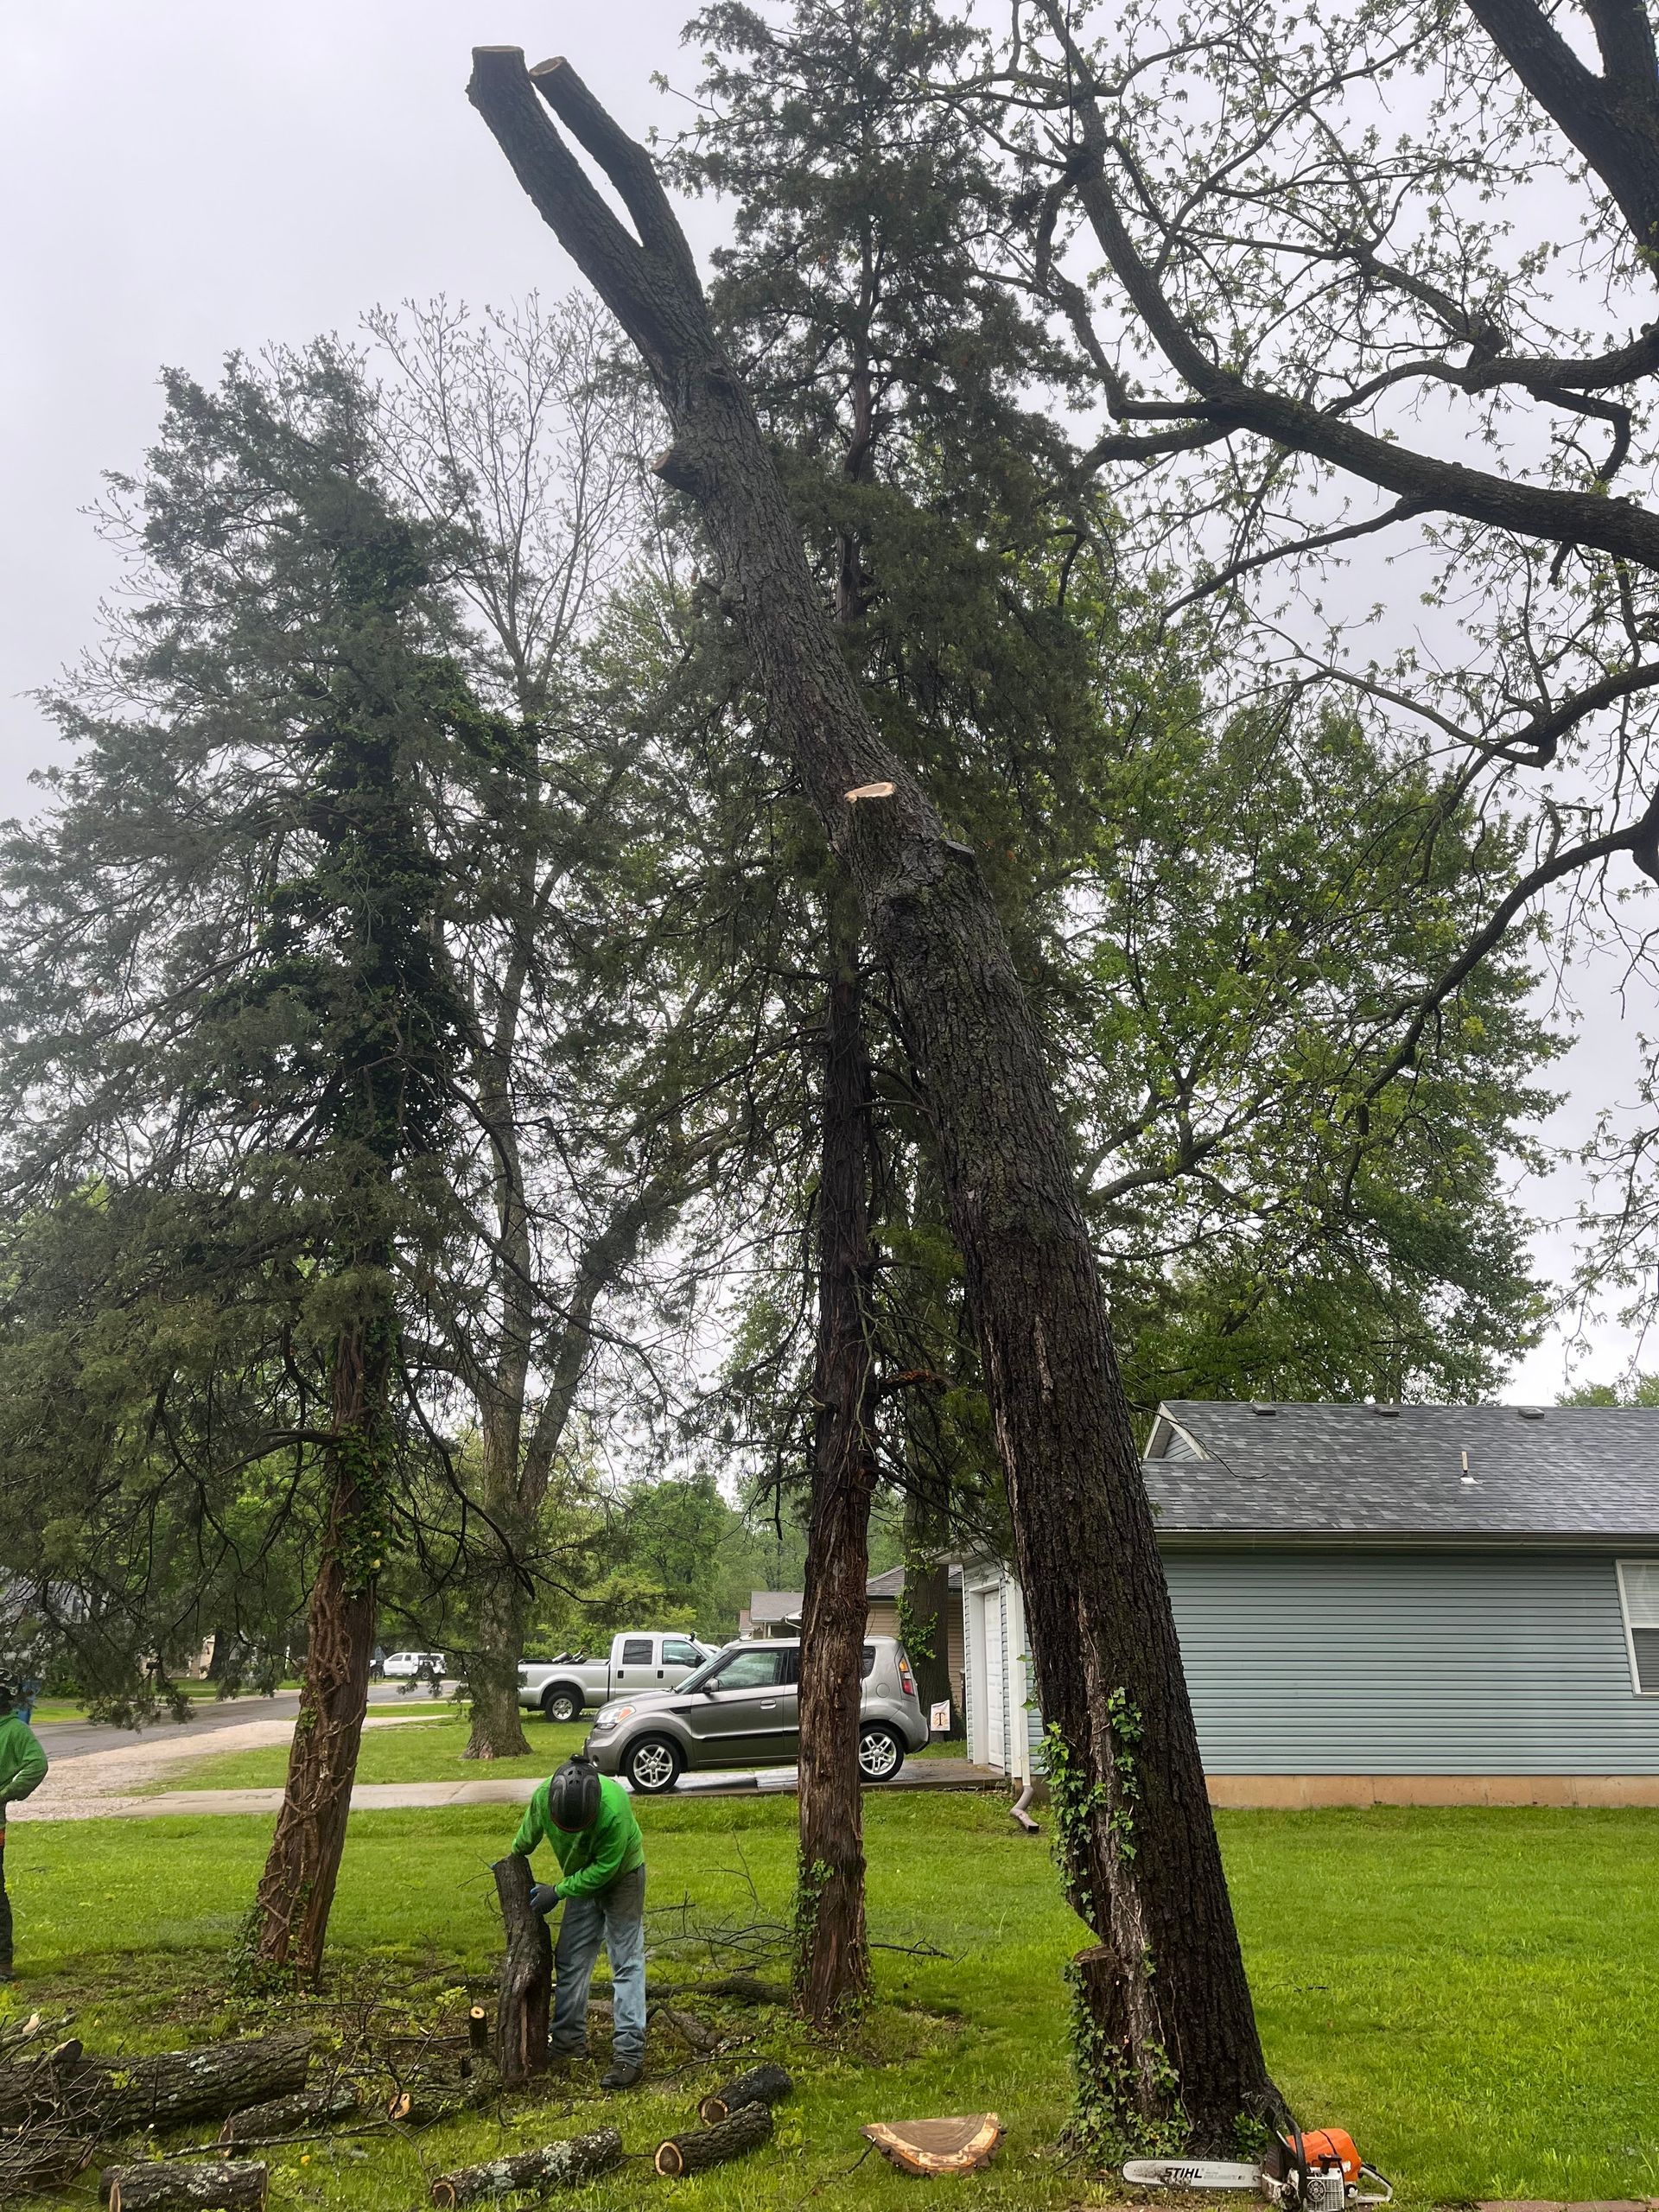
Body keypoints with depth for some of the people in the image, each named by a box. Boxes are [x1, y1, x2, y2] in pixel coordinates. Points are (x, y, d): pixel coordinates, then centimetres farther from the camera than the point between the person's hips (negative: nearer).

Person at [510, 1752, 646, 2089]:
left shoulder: (614, 1810, -41)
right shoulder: (543, 1797, -27)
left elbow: (604, 1869, -28)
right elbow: (528, 1834, -2)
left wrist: (558, 1892, -23)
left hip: (621, 1876, -5)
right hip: (582, 1879, 5)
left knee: (626, 1963, -8)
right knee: (569, 1961, 9)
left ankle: (629, 2054, -7)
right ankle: (568, 2041, 23)